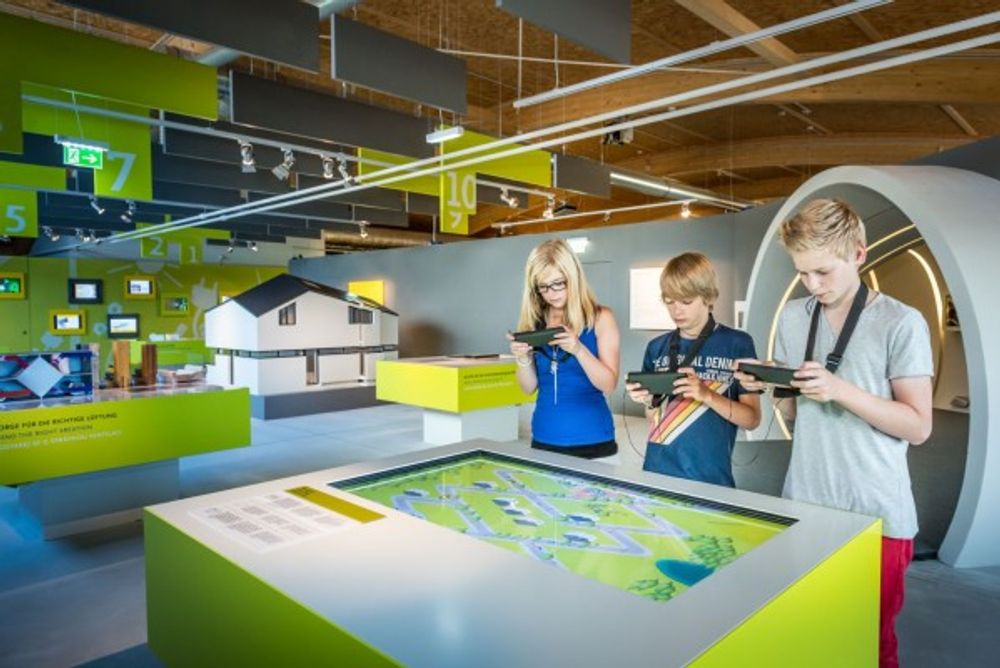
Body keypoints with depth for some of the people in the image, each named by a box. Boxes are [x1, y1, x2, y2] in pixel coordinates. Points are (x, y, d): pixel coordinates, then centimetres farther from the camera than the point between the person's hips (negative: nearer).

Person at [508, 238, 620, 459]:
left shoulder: (600, 318, -5)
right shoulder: (534, 321, 0)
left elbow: (609, 383, -10)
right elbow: (529, 387, 4)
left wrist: (578, 350, -24)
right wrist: (523, 359, -16)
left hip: (591, 440, -2)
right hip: (544, 438, 2)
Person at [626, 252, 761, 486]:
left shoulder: (737, 344, -5)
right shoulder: (657, 347, 4)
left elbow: (752, 418, -5)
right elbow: (655, 420, 9)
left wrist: (707, 395, -19)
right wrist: (649, 402, -11)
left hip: (710, 477, -3)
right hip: (657, 471, 3)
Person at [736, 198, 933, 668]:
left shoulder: (901, 323, -8)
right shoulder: (792, 318, 5)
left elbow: (918, 427, -9)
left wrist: (841, 390, -21)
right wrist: (771, 386, -10)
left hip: (877, 515, -4)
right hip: (803, 506, 4)